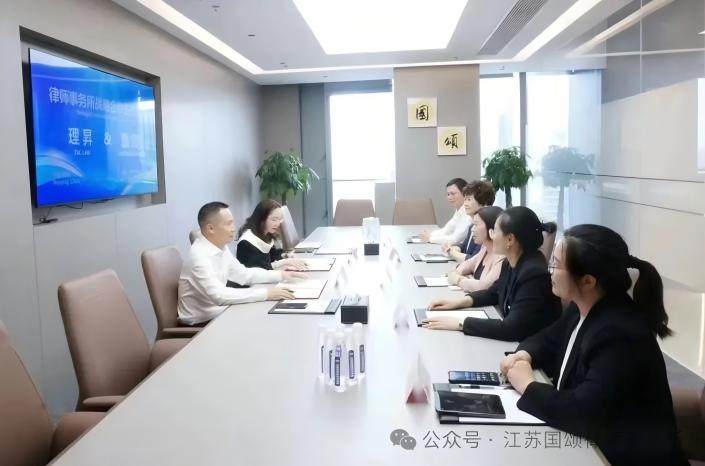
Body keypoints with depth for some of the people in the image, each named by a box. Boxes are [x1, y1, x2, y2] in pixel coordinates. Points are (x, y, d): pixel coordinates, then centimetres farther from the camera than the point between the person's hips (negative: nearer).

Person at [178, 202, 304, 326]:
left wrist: (281, 275, 3)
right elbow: (219, 295, -33)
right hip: (201, 322, -7)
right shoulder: (199, 256, -24)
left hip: (218, 313, 7)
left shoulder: (221, 247, 2)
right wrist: (266, 294, -33)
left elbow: (243, 274, 12)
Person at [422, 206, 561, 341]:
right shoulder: (510, 263, -2)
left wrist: (460, 324, -28)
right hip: (514, 343, 7)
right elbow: (493, 293, 16)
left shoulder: (535, 274, -27)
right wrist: (460, 302, 1)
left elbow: (513, 329, -31)